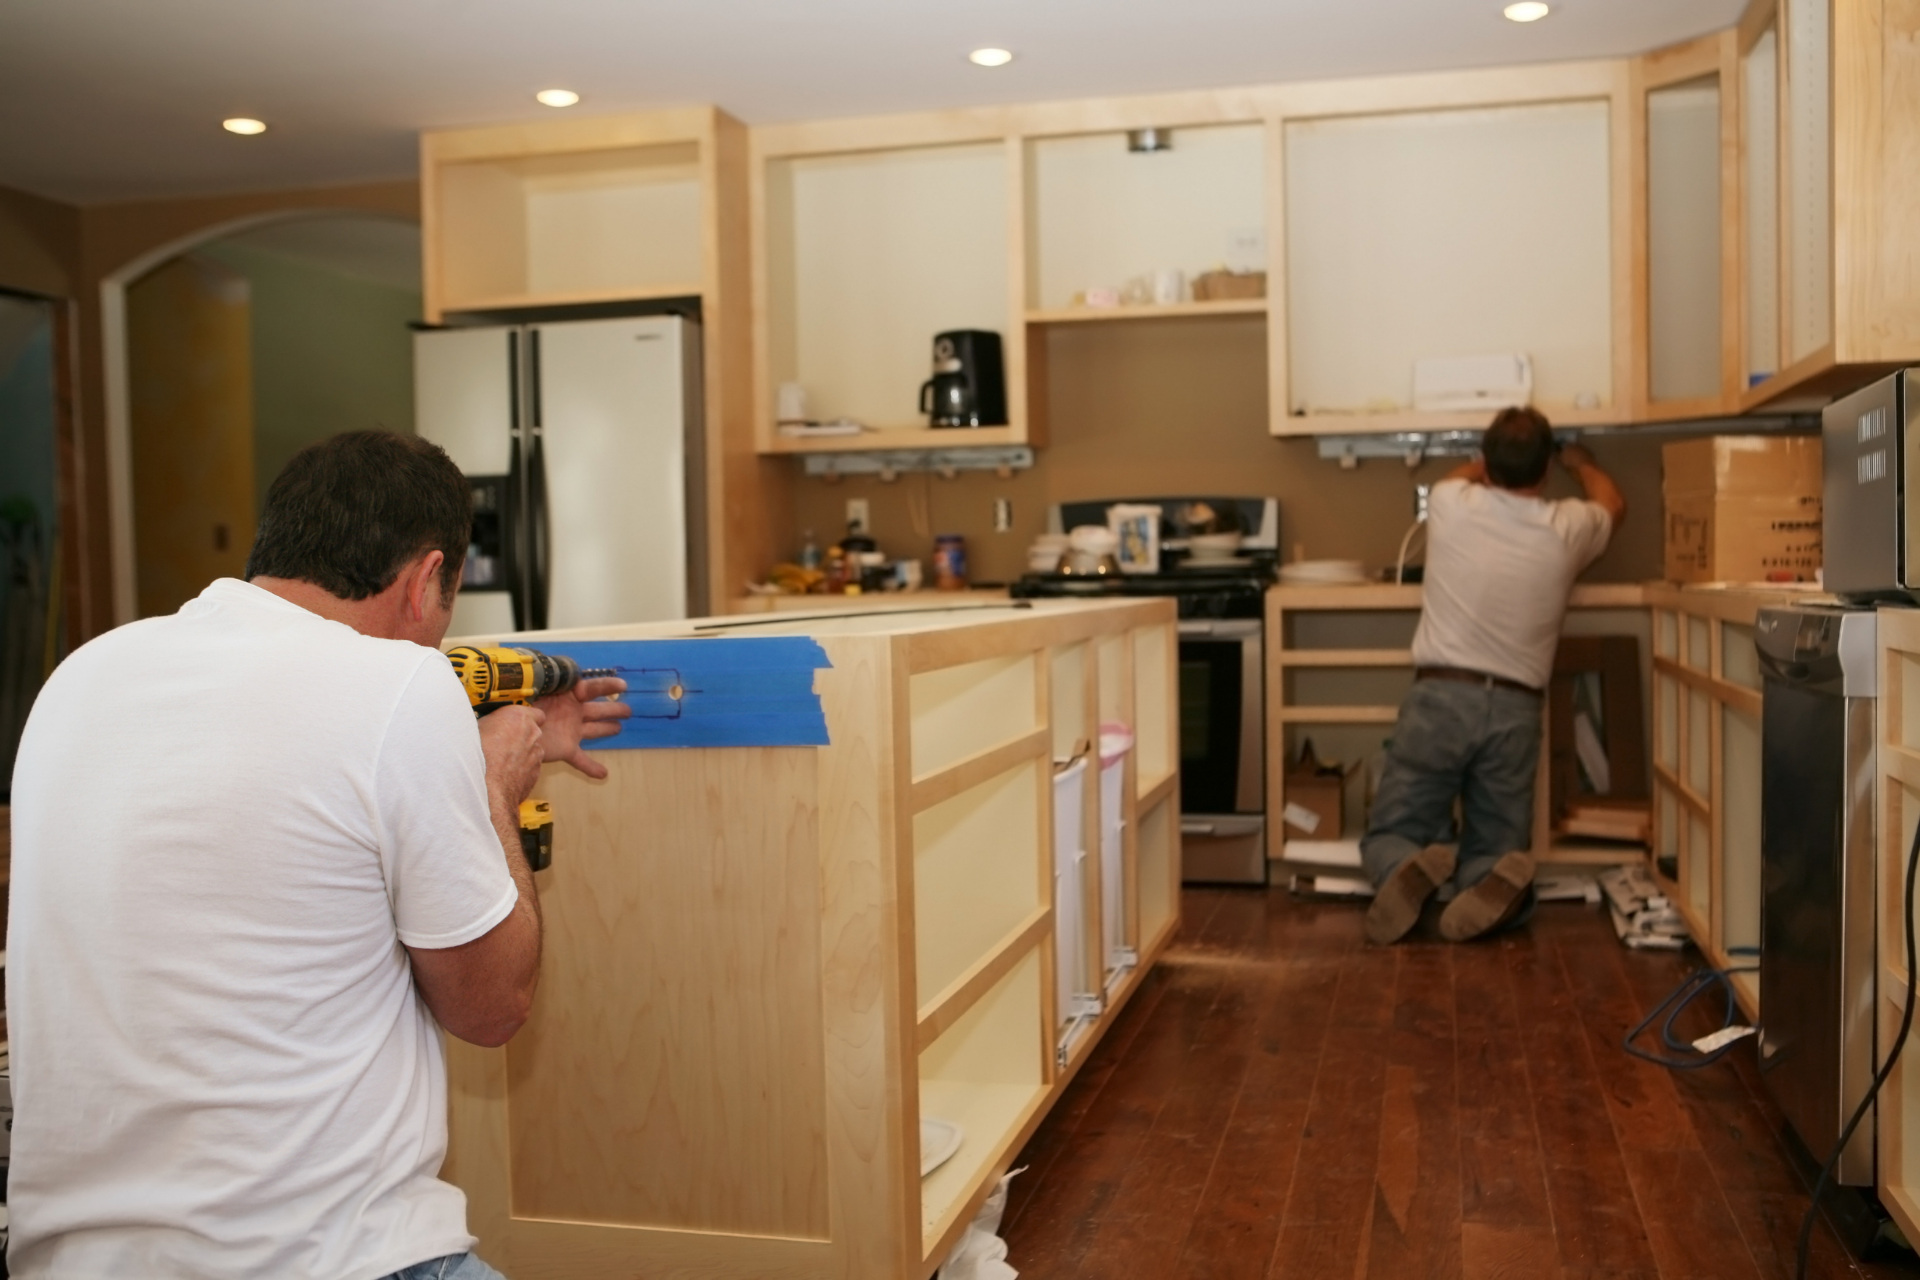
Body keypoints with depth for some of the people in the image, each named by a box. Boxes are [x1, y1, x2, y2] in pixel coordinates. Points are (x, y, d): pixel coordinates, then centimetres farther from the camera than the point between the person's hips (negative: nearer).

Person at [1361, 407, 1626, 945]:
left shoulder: (1450, 506, -1)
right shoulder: (1566, 529, 1)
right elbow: (1613, 506, 28)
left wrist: (1497, 458, 45)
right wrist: (1580, 461, 46)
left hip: (1440, 699, -1)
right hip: (1513, 710, 1)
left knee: (1388, 837, 8)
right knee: (1496, 850, 12)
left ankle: (1408, 872, -30)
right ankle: (1493, 884, -26)